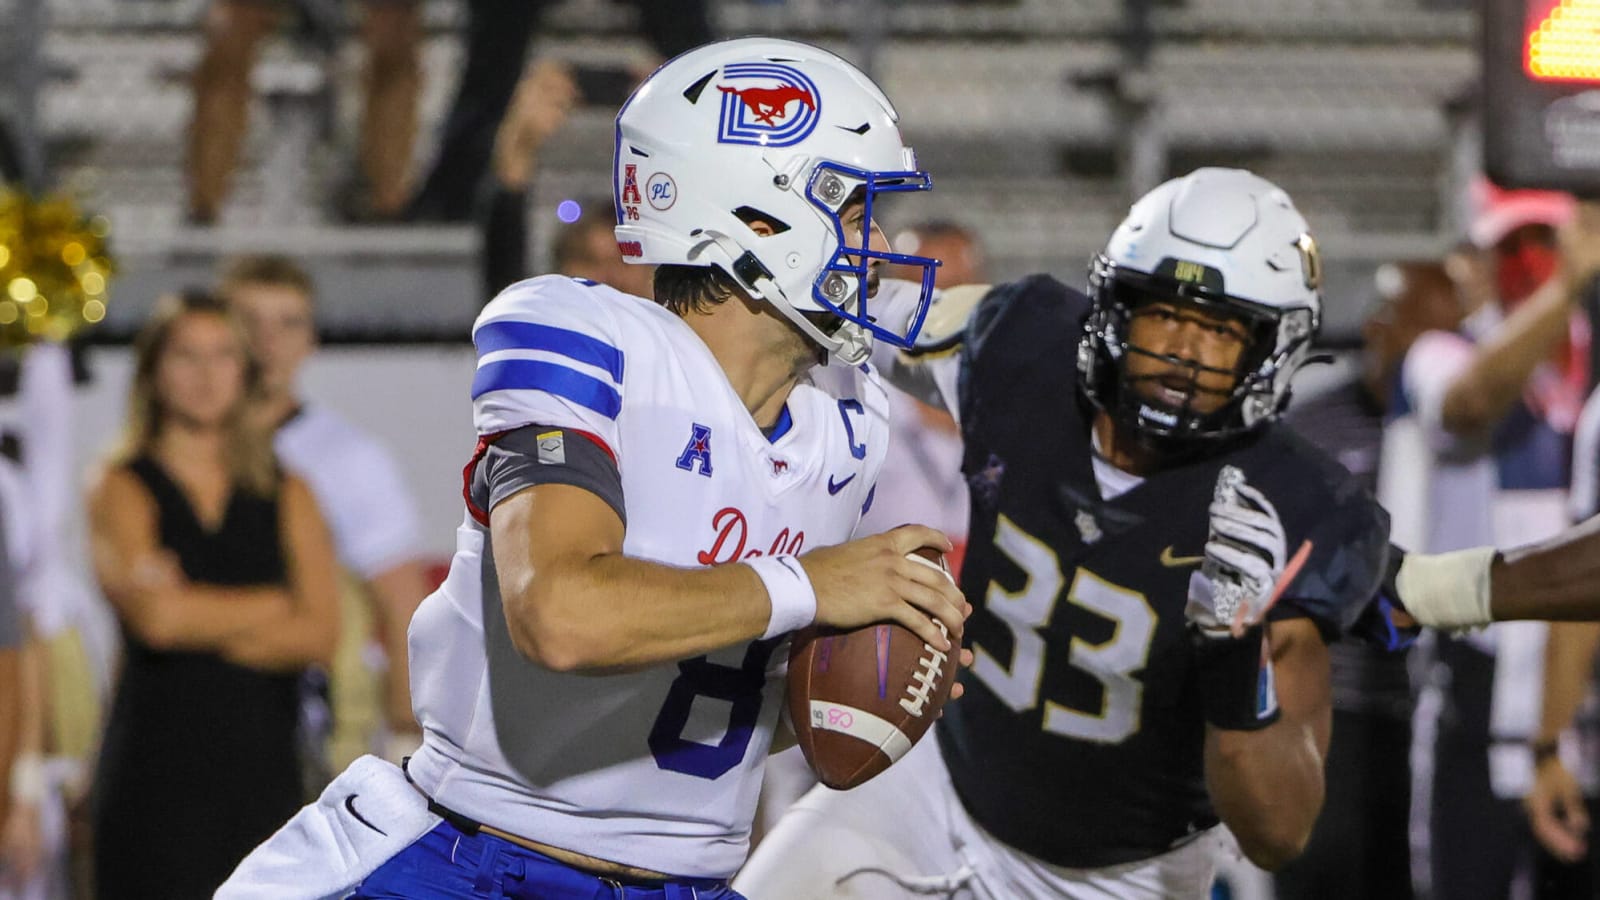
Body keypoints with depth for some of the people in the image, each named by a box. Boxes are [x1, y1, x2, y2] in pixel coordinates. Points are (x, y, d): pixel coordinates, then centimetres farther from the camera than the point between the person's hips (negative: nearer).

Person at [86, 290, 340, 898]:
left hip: (262, 765, 4)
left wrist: (199, 622, -9)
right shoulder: (124, 491, 2)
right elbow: (155, 618, -14)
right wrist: (274, 604, 0)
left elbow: (319, 635, 1)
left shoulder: (285, 495, 13)